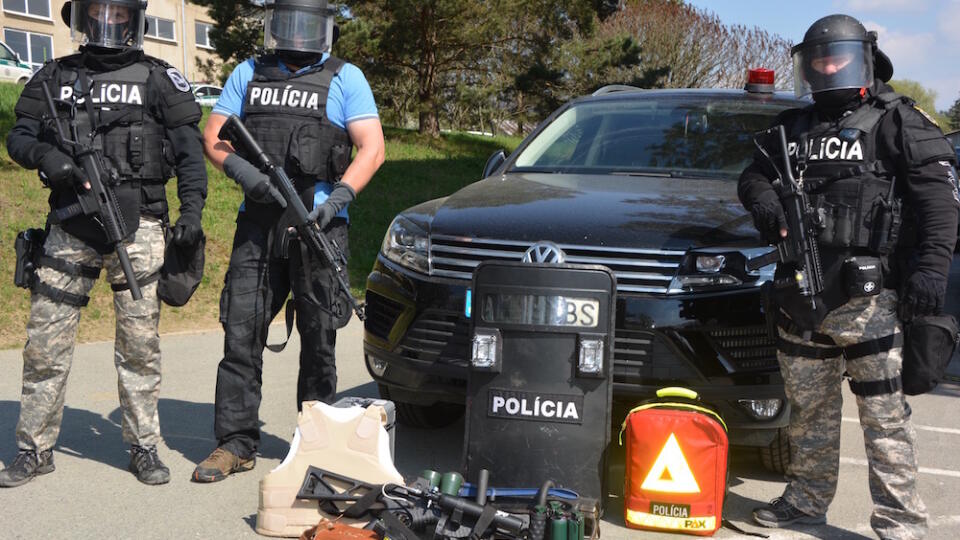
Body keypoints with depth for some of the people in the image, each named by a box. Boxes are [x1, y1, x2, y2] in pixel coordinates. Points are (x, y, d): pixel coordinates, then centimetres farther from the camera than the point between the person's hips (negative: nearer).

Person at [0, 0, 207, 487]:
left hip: (137, 227, -2)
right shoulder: (54, 77, 14)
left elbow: (189, 149, 5)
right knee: (45, 341, 2)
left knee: (139, 342, 1)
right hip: (69, 227, 2)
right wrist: (45, 155, -10)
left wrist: (192, 210, -6)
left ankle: (144, 447, 13)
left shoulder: (158, 79, 7)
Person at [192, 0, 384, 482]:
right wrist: (242, 171, -10)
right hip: (258, 223, 3)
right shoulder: (247, 75, 16)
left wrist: (338, 197, -17)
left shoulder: (345, 79, 7)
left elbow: (372, 149, -2)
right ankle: (236, 443, 5)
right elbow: (213, 137, 11)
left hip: (319, 225, -2)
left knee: (318, 337, 4)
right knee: (241, 332, -2)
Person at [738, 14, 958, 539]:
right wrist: (764, 201, -1)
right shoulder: (793, 127, 18)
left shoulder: (895, 120, 0)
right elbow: (753, 175, 24)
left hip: (868, 299, -6)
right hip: (801, 298, 6)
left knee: (884, 413, -5)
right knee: (808, 408, 16)